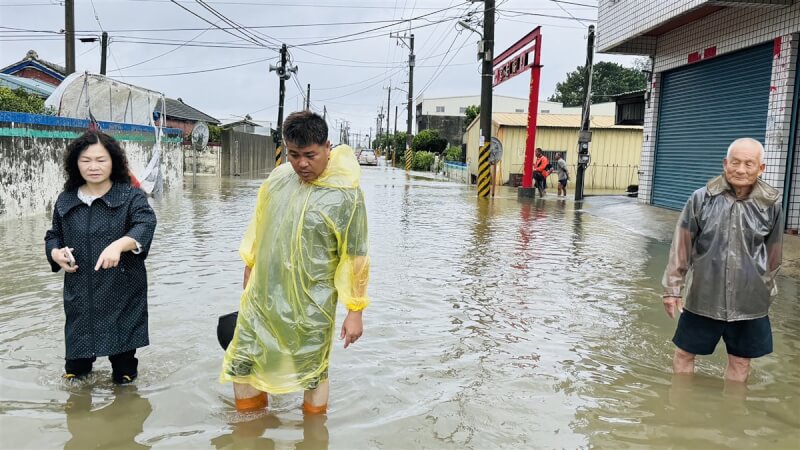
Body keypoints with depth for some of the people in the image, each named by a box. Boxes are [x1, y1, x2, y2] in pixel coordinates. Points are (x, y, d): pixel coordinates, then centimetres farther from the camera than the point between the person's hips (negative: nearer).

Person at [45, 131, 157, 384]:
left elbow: (145, 225, -23)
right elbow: (53, 236, 19)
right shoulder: (66, 200, 7)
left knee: (122, 346, 8)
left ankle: (124, 375, 32)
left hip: (121, 289, -3)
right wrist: (56, 253, -5)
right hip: (79, 291, 3)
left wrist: (118, 245, -42)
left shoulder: (130, 196, -6)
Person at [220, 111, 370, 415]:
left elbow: (355, 257, -14)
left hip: (310, 308, -5)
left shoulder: (345, 195, -17)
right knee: (241, 364, 15)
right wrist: (250, 264, 22)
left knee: (313, 373, 10)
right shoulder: (278, 177, -1)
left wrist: (355, 311, -11)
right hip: (262, 297, 6)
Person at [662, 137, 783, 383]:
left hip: (749, 302, 1)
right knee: (684, 354, 12)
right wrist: (672, 287, -4)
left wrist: (766, 288, 17)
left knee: (740, 362, 15)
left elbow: (773, 253, 8)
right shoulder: (701, 198, -10)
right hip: (703, 297, -1)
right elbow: (682, 246, -5)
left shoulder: (771, 204, -6)